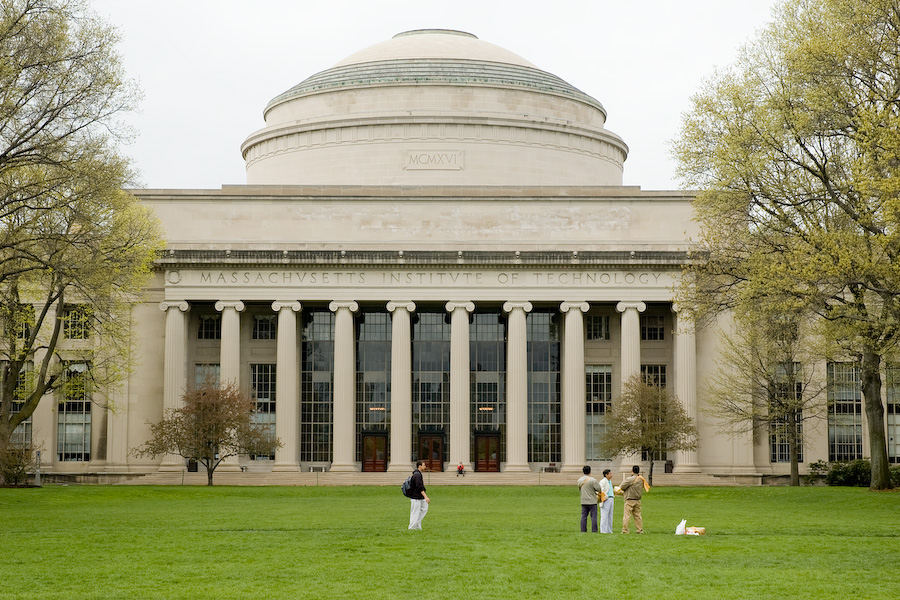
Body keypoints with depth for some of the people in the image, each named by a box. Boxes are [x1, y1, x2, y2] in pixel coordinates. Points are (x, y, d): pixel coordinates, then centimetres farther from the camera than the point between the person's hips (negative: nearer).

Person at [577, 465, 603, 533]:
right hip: (592, 501, -5)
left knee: (584, 516, 9)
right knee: (593, 516, 1)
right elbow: (599, 489, -13)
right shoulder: (592, 480, -14)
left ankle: (583, 530, 9)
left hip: (583, 501, 5)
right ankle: (594, 530, 0)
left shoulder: (579, 480, 4)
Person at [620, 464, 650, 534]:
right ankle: (640, 530, 13)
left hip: (630, 500, -6)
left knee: (627, 515, -4)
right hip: (638, 500, 6)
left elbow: (622, 486, -14)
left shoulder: (630, 479, -14)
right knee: (637, 515, 12)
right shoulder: (641, 479, 6)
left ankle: (625, 530, -6)